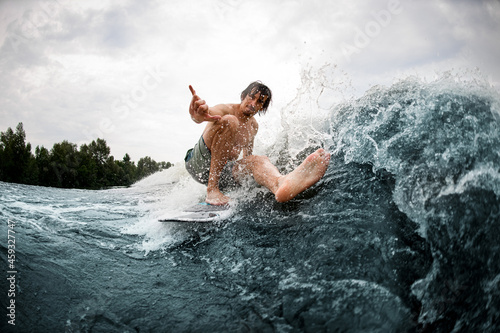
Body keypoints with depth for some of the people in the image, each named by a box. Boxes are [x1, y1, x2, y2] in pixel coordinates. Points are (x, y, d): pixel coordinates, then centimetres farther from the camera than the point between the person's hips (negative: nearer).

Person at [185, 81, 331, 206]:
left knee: (259, 160, -25)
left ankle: (280, 183, -68)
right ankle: (212, 189, -35)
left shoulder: (253, 126, 13)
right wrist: (199, 114, -58)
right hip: (198, 163, -5)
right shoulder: (226, 110, -9)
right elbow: (209, 113, -34)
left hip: (222, 173, 5)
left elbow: (247, 155, 27)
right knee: (229, 121, -28)